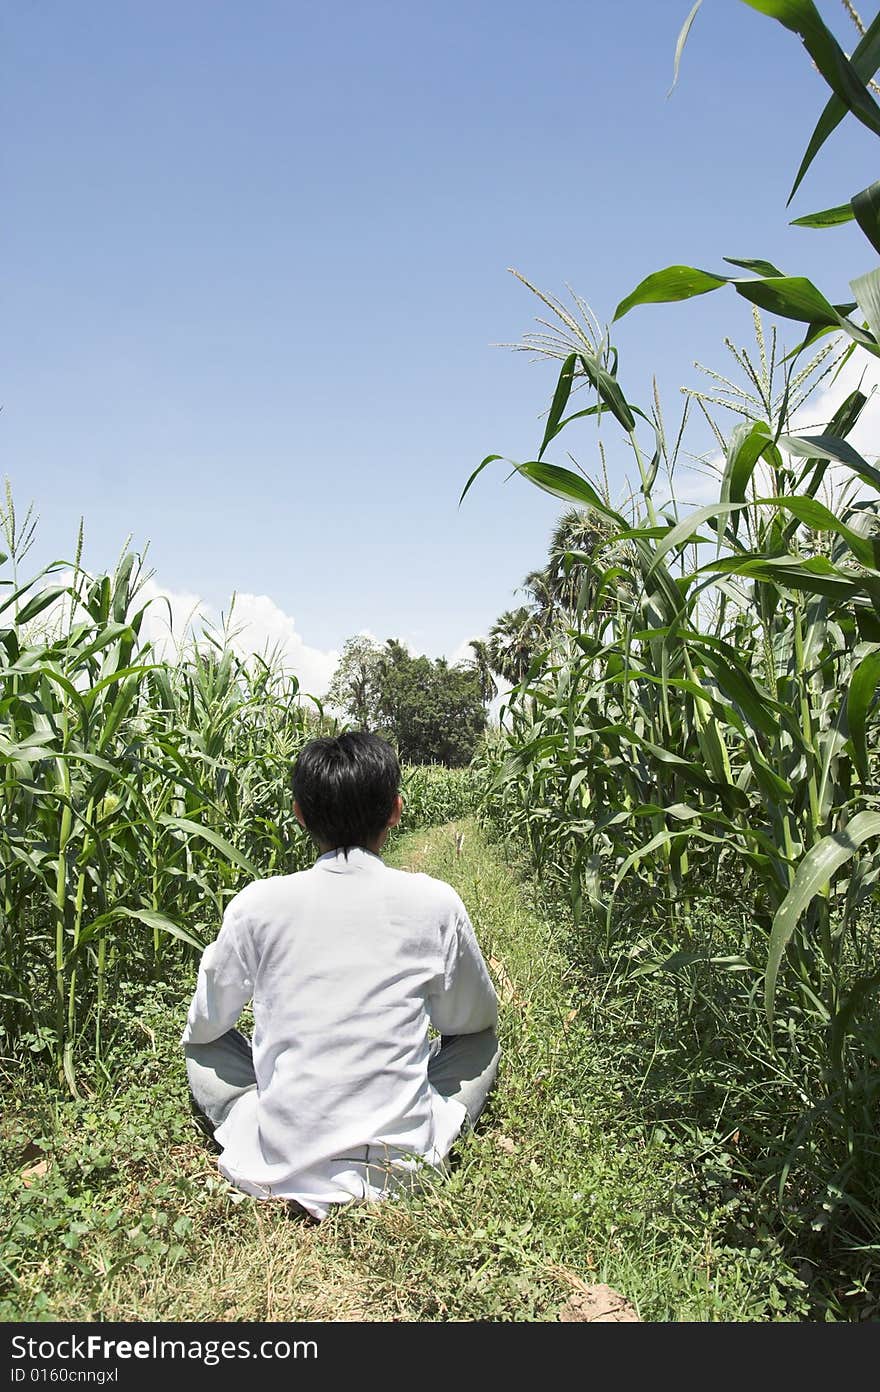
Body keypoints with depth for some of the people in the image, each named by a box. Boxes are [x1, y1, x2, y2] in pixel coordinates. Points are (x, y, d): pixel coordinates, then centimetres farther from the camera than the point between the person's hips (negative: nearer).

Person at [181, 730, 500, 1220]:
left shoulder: (257, 903, -9)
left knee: (204, 1045, 25)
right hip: (402, 1168, 0)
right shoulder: (435, 903, -9)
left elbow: (204, 1027, 8)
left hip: (277, 1170, 0)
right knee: (482, 1041, 24)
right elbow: (474, 1019, 9)